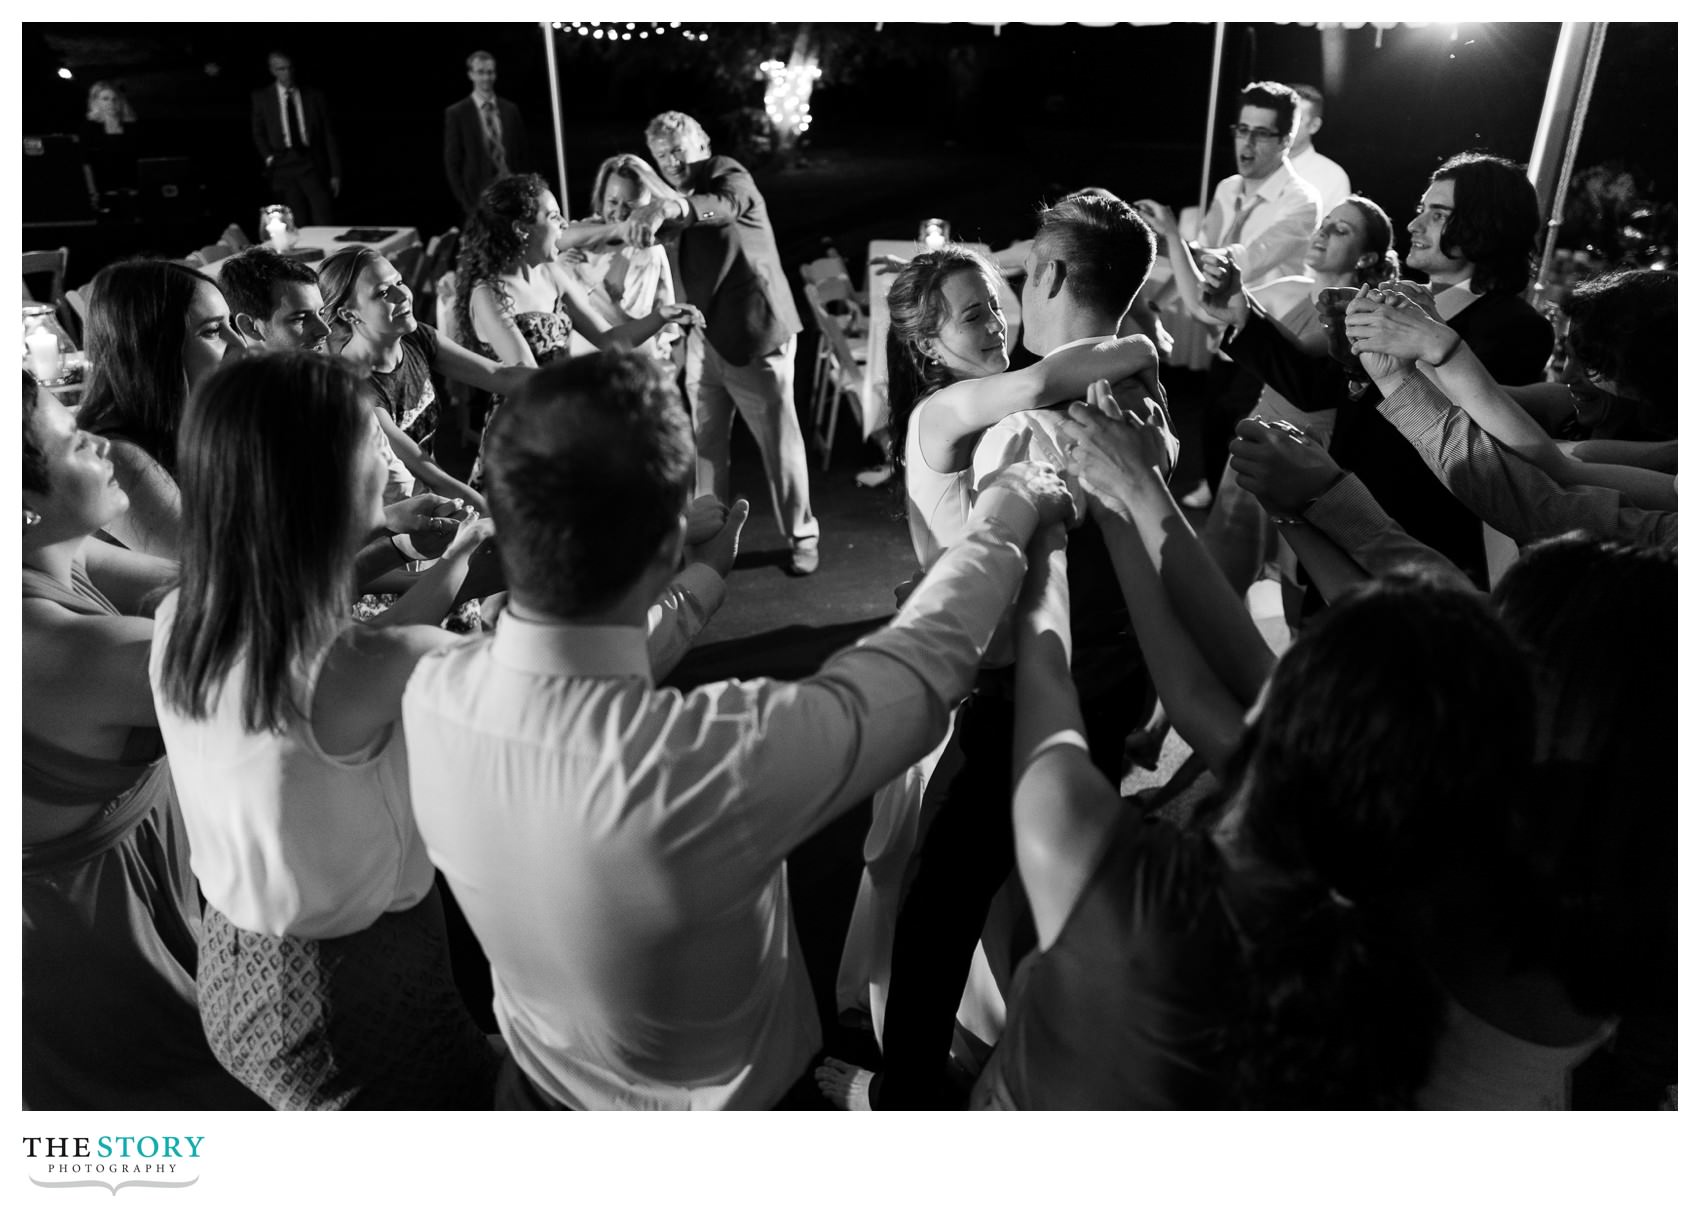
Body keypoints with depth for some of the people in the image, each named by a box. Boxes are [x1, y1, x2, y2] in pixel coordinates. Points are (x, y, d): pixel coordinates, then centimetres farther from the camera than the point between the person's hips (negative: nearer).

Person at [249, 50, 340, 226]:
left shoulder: (314, 96, 7)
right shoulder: (261, 97, 10)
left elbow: (329, 135, 7)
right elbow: (258, 133, 19)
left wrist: (335, 173, 2)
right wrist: (269, 158, 2)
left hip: (312, 164, -1)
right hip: (283, 166, 1)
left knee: (323, 224, -13)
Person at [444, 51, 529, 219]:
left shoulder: (511, 109, 10)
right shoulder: (456, 113, 0)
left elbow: (523, 154, 13)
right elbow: (452, 163, -1)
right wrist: (466, 202, -8)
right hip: (479, 197, -3)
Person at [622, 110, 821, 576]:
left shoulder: (728, 173, -8)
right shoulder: (681, 198, 17)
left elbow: (726, 204, -31)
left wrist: (669, 208, -49)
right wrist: (640, 219, -7)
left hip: (753, 332, -7)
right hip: (702, 338, 7)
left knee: (779, 441, 1)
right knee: (705, 444, 8)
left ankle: (801, 536, 13)